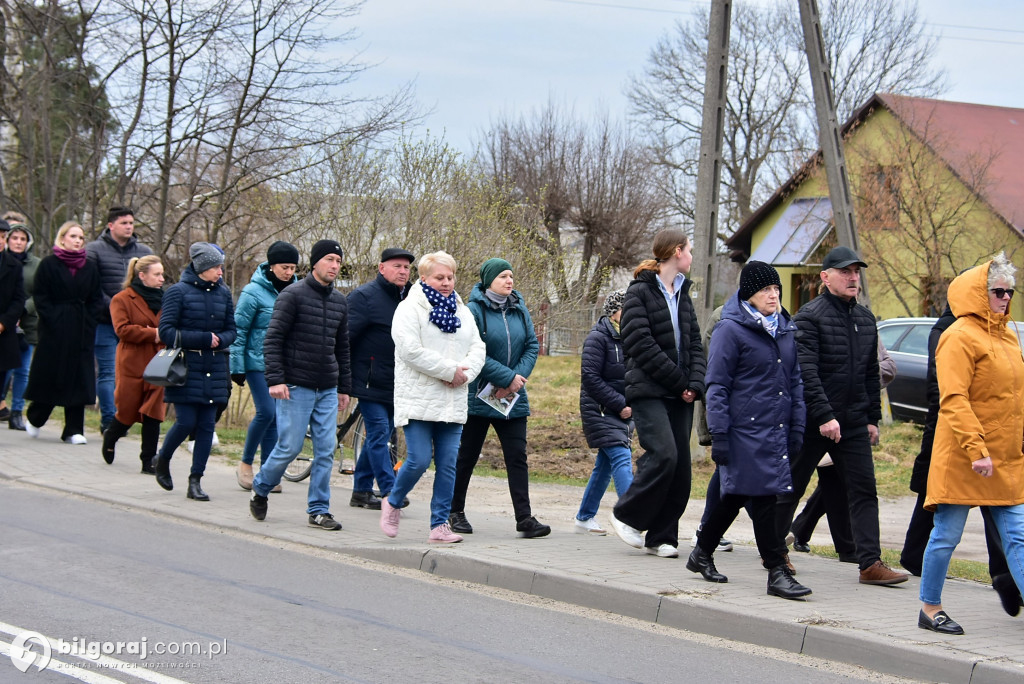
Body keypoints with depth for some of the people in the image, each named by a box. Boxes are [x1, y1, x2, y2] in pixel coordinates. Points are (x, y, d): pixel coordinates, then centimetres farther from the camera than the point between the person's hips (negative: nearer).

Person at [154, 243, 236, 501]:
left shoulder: (223, 292, 7)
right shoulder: (178, 291, -6)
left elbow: (231, 330, 13)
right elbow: (167, 332, -9)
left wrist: (220, 340, -10)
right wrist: (203, 339, -16)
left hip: (214, 369, 4)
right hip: (185, 368, -4)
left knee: (207, 425, 2)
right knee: (186, 422, -8)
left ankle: (195, 482, 7)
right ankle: (162, 461, 21)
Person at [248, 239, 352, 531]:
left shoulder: (340, 302, 14)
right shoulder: (293, 295, -6)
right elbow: (272, 339, -8)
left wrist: (344, 387, 18)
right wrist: (275, 379, -16)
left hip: (328, 391, 6)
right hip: (296, 387, -6)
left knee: (326, 450, 0)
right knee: (290, 447, -4)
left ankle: (319, 510, 7)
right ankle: (260, 490, 20)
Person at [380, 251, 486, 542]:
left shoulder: (462, 311, 16)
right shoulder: (409, 309, -4)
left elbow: (478, 348, 11)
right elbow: (411, 350, -16)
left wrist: (464, 373, -10)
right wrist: (450, 370, -16)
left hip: (453, 402, 6)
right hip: (418, 400, -5)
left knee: (448, 464, 2)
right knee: (419, 460, -10)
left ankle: (440, 524, 6)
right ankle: (392, 503, 16)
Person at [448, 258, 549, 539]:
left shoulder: (519, 309, 7)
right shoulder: (474, 310, -11)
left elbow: (532, 346, 6)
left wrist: (519, 376, -10)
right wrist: (508, 378, -17)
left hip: (513, 399, 4)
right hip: (478, 397, -4)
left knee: (517, 457, -3)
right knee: (467, 456, 7)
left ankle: (524, 518, -6)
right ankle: (456, 512, 21)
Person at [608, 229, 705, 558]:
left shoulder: (682, 295, 18)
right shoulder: (640, 293, -5)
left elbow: (694, 343, 15)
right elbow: (642, 345, -13)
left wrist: (695, 383, -3)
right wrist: (679, 381, -12)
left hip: (680, 396, 7)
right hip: (649, 392, -7)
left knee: (680, 465, 1)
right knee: (663, 454, -21)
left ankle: (661, 537, 9)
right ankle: (627, 516, -2)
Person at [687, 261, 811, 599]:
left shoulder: (785, 328, 14)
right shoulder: (730, 330, -7)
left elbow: (795, 380, 20)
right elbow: (716, 386, -8)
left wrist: (797, 428, 13)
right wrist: (719, 435, -13)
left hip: (776, 429, 7)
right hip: (745, 429, -7)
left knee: (737, 495, 14)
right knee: (762, 497, -8)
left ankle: (702, 553, 28)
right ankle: (777, 571, -5)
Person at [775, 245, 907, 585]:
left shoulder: (865, 318, 13)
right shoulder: (810, 315, -9)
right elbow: (806, 371, -17)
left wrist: (873, 417, 14)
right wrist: (824, 416, -23)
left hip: (854, 423, 6)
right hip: (813, 423, -6)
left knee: (864, 491, -3)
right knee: (791, 487, 7)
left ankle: (870, 563, -5)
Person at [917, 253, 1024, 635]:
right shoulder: (960, 337, -11)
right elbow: (953, 400, -19)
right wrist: (976, 449, -25)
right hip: (961, 460, -8)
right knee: (947, 536, 3)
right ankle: (929, 609, 16)